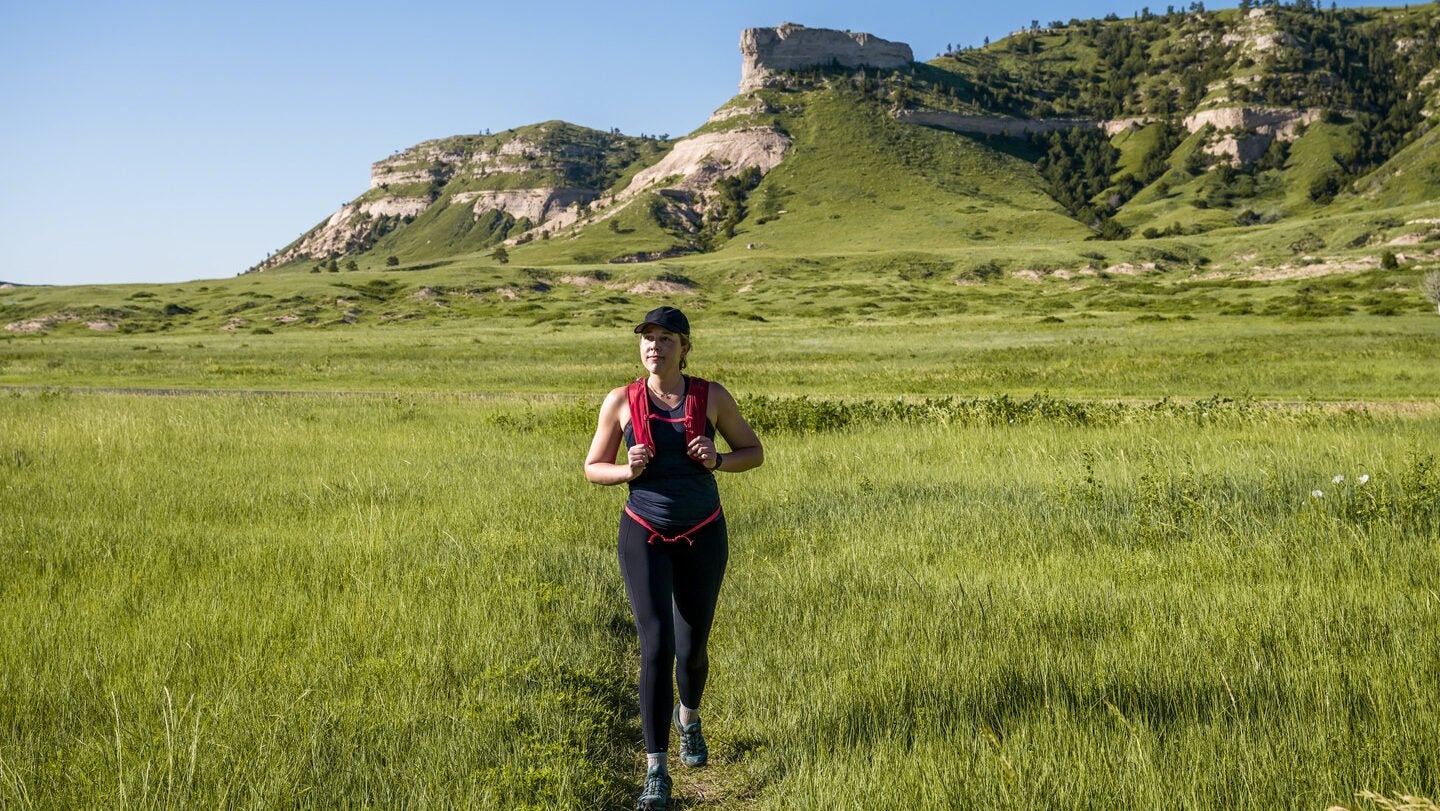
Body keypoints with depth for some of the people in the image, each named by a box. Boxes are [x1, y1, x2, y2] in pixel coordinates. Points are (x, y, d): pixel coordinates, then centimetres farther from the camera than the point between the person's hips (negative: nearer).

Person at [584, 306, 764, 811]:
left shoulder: (711, 396, -6)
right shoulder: (620, 401, -6)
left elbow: (754, 452, 4)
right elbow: (593, 469, 3)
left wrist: (716, 461, -17)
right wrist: (630, 469, -18)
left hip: (703, 536, 1)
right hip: (645, 537, -1)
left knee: (692, 648, 12)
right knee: (656, 647, -15)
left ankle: (688, 717, 47)